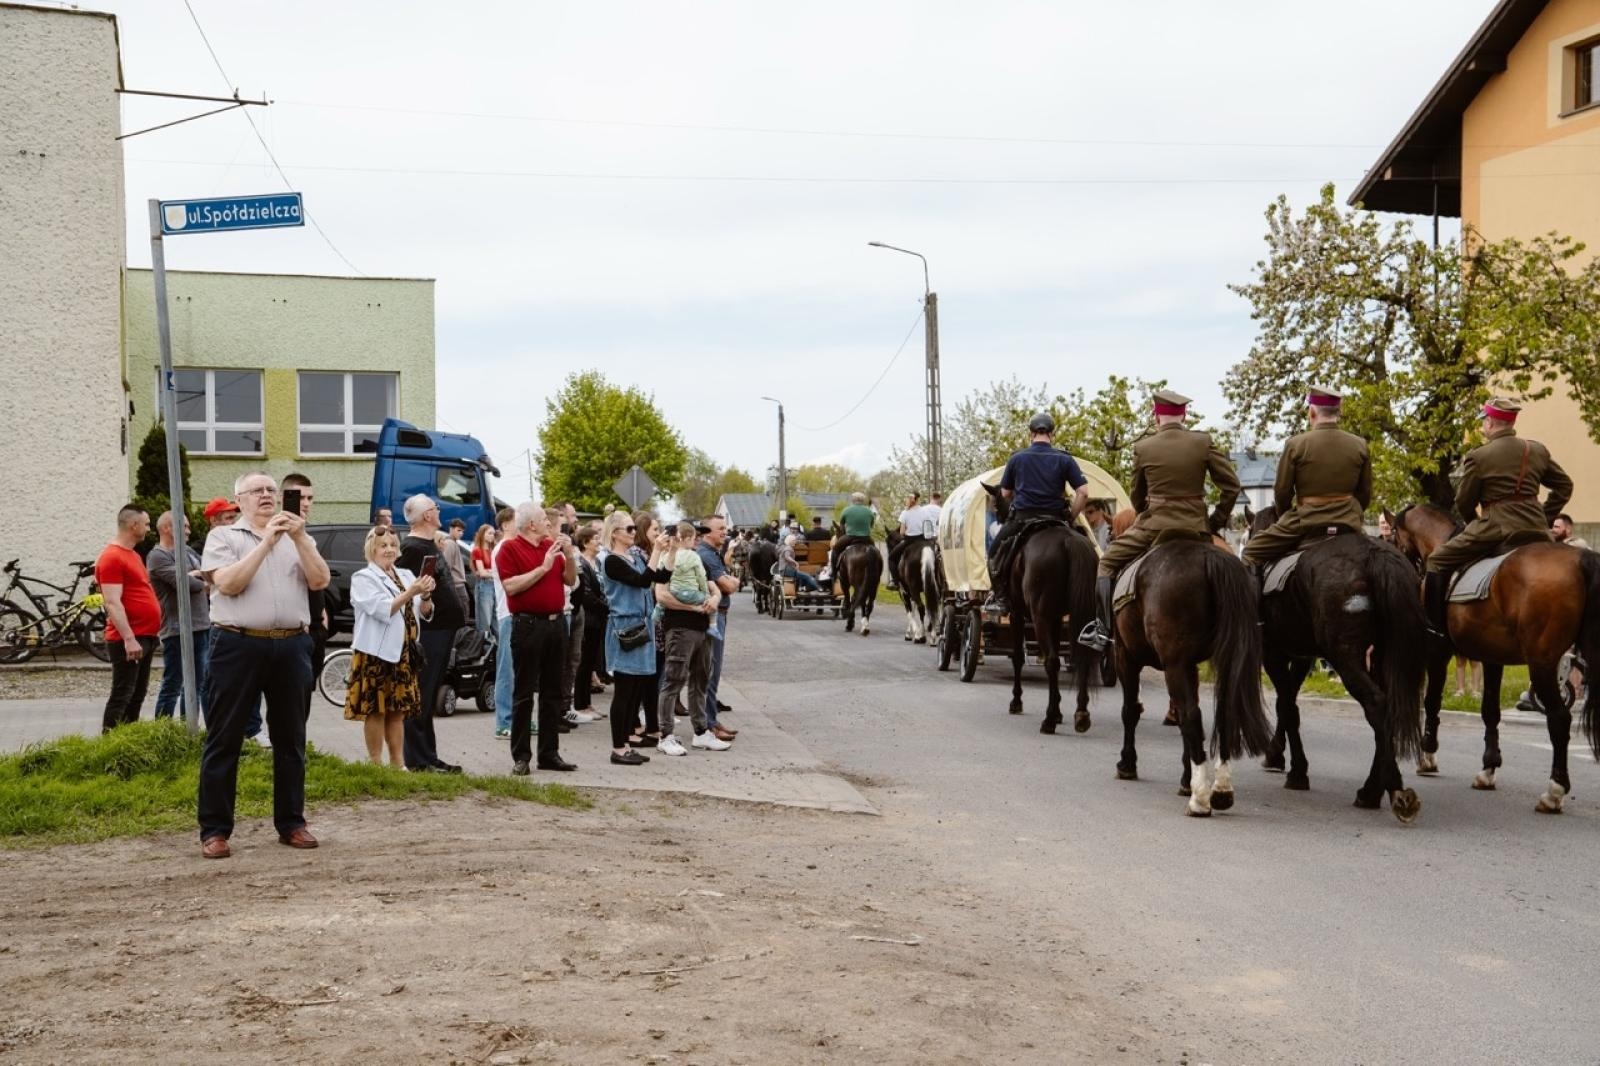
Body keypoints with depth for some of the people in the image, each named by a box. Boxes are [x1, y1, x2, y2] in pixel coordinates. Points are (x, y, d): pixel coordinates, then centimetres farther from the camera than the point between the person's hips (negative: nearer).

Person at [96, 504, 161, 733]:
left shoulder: (132, 555, 18)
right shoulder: (112, 557, -14)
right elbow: (113, 603, -20)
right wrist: (129, 638, -25)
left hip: (145, 637, 10)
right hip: (129, 640, -10)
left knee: (137, 695, 12)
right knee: (122, 696, -9)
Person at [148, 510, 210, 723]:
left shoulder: (188, 551, 17)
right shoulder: (158, 557, -9)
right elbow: (184, 582, -19)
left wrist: (197, 574, -8)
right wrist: (204, 584, 0)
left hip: (202, 627, 8)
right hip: (178, 631, -8)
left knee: (196, 684, 13)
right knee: (172, 686, -5)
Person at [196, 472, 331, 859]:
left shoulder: (297, 538, 15)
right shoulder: (223, 536, 5)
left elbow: (320, 580, 1)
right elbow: (228, 583, -11)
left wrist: (299, 538, -11)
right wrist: (266, 542, -14)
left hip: (291, 646, 4)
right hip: (238, 645, -3)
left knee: (290, 740, 9)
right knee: (224, 740, -1)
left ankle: (291, 823, 18)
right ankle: (214, 830, 4)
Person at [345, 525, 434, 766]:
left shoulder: (406, 576, 14)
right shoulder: (363, 578, -4)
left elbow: (425, 612, 9)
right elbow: (382, 610, -17)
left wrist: (425, 595, -12)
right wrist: (410, 593, -24)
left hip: (403, 654, 6)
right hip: (375, 654, -6)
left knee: (397, 711, 9)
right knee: (375, 710, -1)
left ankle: (398, 763, 13)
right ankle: (376, 764, 4)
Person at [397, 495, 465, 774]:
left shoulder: (431, 545, 19)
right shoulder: (413, 548, -13)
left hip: (442, 629, 10)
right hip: (427, 632, -10)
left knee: (429, 698, 14)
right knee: (421, 697, -6)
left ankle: (428, 757, 20)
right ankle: (418, 760, -4)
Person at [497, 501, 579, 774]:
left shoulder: (552, 545, 12)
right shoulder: (510, 548, -6)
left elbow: (570, 580, 15)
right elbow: (511, 586, -16)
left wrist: (570, 554, -1)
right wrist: (543, 567, -16)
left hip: (555, 623, 6)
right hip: (528, 625, -6)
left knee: (552, 692, 10)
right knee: (524, 693, -2)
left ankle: (549, 753, 16)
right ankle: (521, 756, 3)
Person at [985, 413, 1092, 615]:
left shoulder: (1017, 459, 4)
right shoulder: (1064, 459, 1)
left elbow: (1005, 493, 12)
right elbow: (1083, 493, -7)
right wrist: (1070, 517, 3)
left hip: (1022, 519, 0)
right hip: (1055, 520, 0)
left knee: (996, 553, 19)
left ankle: (998, 598, 8)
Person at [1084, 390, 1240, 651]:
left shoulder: (1143, 448, -3)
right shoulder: (1204, 442, -2)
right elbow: (1231, 485, -2)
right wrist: (1217, 521, 10)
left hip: (1154, 525, -2)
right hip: (1196, 527, 2)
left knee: (1107, 563, 16)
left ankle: (1104, 629, 8)